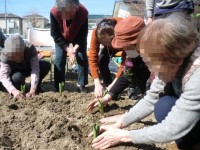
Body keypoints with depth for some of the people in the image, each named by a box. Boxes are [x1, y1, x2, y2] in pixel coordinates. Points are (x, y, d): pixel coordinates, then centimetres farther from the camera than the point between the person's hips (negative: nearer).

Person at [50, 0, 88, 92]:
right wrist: (67, 48, -30)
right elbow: (55, 34, -25)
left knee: (82, 57, -7)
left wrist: (76, 47, -37)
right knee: (59, 59, -6)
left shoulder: (83, 12, -37)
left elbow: (83, 34, -24)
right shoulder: (54, 12, -37)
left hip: (78, 37, 0)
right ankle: (58, 87, 5)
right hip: (61, 38, 0)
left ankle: (81, 85, 6)